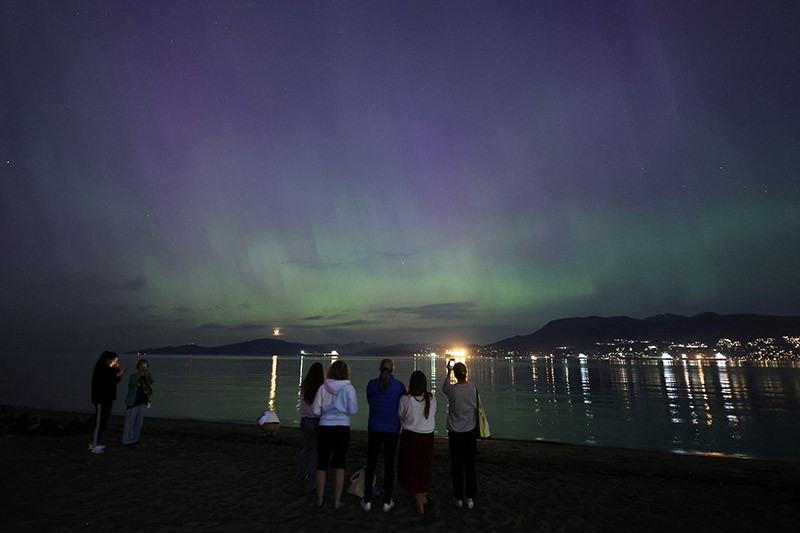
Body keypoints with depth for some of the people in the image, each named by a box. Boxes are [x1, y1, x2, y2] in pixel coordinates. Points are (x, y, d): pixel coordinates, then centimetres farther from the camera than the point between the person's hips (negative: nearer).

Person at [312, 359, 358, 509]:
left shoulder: (323, 387, -5)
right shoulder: (348, 388, -9)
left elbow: (316, 410, -3)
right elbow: (353, 410, -10)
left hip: (325, 428, 1)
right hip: (342, 428, -1)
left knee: (322, 464, 14)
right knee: (340, 466, 12)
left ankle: (319, 500, 26)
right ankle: (337, 501, 21)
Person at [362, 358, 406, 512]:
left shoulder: (372, 383, -7)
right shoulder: (399, 386, -6)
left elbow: (369, 401, 9)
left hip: (374, 429, 0)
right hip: (392, 430, 0)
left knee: (371, 463, 11)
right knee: (389, 464, 10)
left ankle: (367, 501, 18)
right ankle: (387, 502, 18)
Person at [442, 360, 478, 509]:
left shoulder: (452, 389, -18)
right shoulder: (473, 388, -11)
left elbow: (444, 388, 8)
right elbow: (476, 409, 0)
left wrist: (448, 371, 19)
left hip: (455, 433, -2)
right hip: (470, 432, 2)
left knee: (457, 466, 11)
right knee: (470, 465, 13)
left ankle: (459, 498, 21)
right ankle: (470, 498, 22)